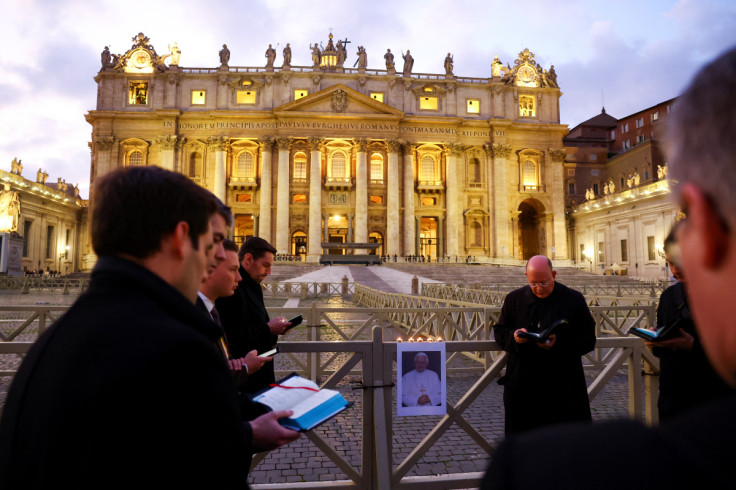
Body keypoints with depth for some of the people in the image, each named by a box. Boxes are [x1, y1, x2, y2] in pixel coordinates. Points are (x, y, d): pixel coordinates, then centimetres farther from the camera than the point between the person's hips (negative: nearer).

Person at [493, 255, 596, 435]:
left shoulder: (574, 299, -1)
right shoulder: (514, 299, 5)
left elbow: (589, 340, -3)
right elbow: (499, 331, 10)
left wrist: (559, 343, -20)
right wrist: (514, 337, -13)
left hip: (564, 386, -1)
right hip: (523, 385, 2)